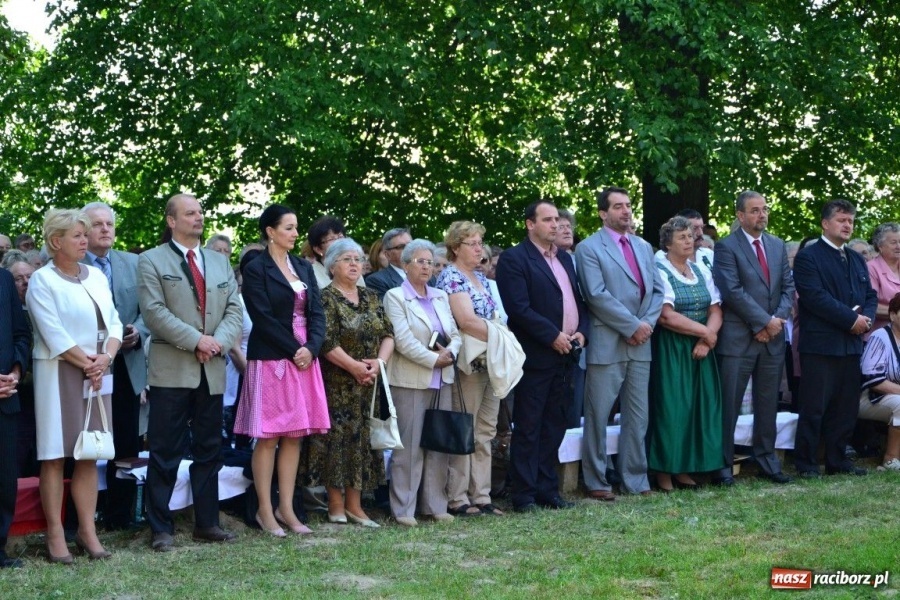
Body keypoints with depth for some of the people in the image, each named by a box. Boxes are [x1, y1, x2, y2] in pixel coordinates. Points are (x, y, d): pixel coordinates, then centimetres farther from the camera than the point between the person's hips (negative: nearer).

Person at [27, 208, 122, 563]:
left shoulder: (96, 276, 12)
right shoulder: (42, 281, -6)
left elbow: (113, 322, 9)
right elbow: (54, 334, -13)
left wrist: (105, 359, -8)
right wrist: (87, 363, -12)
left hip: (97, 374, 6)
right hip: (59, 374, -6)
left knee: (89, 455, 6)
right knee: (54, 455, -3)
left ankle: (87, 530, 10)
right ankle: (55, 534, 0)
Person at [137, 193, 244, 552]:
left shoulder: (220, 262, 16)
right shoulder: (151, 261, 0)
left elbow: (233, 310, 8)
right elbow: (155, 312, -11)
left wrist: (219, 341, -11)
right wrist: (196, 340, -17)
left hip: (212, 370, 5)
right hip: (171, 370, -5)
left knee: (209, 450, 9)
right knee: (165, 453, -3)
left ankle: (207, 523, 17)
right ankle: (161, 528, 3)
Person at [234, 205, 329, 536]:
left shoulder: (304, 267, 13)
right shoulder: (256, 270, -5)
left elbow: (316, 312, 8)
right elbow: (263, 318, -12)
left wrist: (311, 348, -7)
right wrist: (293, 351, -13)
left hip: (304, 359, 6)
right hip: (271, 360, -6)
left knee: (294, 436, 6)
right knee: (268, 437, -3)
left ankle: (286, 508, 11)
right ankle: (265, 511, 4)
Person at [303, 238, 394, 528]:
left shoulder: (370, 297, 13)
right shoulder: (326, 298, -6)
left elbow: (387, 334, 8)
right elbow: (327, 343, -15)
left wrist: (378, 362, -9)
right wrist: (355, 367, -15)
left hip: (369, 384, 6)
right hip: (338, 384, -6)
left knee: (362, 439, 6)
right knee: (339, 438, -4)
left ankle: (355, 505, 12)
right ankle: (336, 506, 3)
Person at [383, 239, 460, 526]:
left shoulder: (441, 297, 15)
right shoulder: (395, 296, -3)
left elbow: (455, 334, 12)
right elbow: (404, 341, -13)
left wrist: (450, 353, -8)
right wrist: (434, 359, -13)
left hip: (441, 380, 6)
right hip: (410, 381, -6)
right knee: (409, 446, -4)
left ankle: (436, 505, 13)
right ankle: (404, 509, 1)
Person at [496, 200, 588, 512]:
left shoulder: (565, 259, 18)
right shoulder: (514, 259, -7)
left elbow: (579, 300, 20)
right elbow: (519, 308, -16)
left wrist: (581, 331, 2)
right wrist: (553, 336, -16)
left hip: (565, 354, 7)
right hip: (535, 356, -7)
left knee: (555, 425, 10)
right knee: (528, 428, -1)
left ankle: (547, 489, 17)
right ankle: (524, 494, 3)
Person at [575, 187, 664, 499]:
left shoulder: (643, 247, 16)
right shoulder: (589, 248, -5)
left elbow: (657, 290, 12)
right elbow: (598, 295, -14)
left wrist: (647, 324, -5)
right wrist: (632, 325, -15)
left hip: (640, 344, 6)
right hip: (606, 343, -6)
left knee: (638, 415, 9)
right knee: (598, 416, 0)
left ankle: (636, 479, 16)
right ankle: (596, 482, 8)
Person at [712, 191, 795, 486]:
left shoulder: (778, 246, 14)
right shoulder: (727, 247, -5)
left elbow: (788, 286, 10)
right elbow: (733, 291, -14)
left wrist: (778, 319, -6)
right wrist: (764, 322, -15)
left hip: (773, 338, 6)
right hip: (738, 339, -6)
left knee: (768, 404, 11)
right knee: (728, 406, -2)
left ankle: (767, 460, 19)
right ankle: (723, 465, 4)